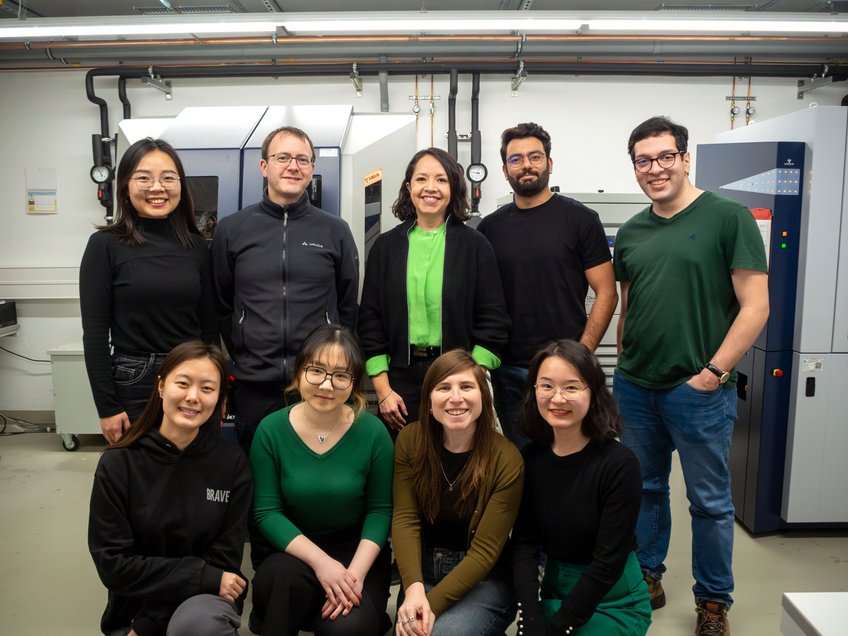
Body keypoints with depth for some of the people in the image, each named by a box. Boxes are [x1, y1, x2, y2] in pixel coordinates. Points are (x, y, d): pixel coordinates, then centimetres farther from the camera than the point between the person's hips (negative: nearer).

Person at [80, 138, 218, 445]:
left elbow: (209, 324, 8)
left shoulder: (196, 246, 4)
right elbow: (95, 333, -7)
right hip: (133, 385, -3)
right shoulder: (105, 245, -6)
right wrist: (107, 407, -9)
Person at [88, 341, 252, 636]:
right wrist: (204, 576, -18)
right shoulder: (118, 463, -9)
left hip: (206, 599, 0)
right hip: (135, 608, 0)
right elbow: (112, 563, -10)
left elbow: (224, 560, -7)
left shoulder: (233, 463, -10)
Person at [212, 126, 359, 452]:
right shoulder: (231, 229, 3)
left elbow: (348, 307, 7)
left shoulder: (335, 230, 3)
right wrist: (244, 357, 7)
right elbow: (221, 306, 9)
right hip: (253, 387, 1)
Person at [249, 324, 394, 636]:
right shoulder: (271, 429, -10)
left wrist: (357, 571, -19)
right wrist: (319, 561, -21)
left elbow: (380, 510, -4)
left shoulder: (373, 432, -10)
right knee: (282, 579, -33)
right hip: (293, 550, 0)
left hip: (356, 549, 1)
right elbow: (266, 512, -10)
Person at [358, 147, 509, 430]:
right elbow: (370, 319, 5)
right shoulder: (385, 245, 6)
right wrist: (382, 389, -1)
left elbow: (493, 320, 0)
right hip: (400, 377, 1)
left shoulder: (475, 245, 2)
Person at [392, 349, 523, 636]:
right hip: (424, 571, 2)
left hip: (484, 580, -2)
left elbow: (485, 550, -16)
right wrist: (414, 588, -26)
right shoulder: (410, 440, -8)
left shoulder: (506, 460, -17)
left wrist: (433, 603, -24)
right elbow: (405, 519, -11)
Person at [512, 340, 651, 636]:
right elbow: (524, 544, -7)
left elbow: (608, 561, -19)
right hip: (554, 591, 4)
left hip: (614, 601, -3)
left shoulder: (619, 464, -19)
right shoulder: (530, 458, -5)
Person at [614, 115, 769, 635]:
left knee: (710, 502, 10)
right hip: (635, 388, 5)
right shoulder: (631, 233, 8)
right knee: (644, 490, 17)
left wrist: (714, 371, -13)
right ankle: (647, 578, 37)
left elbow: (756, 306, -10)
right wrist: (626, 366, 9)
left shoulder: (727, 217, -7)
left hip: (698, 390, -4)